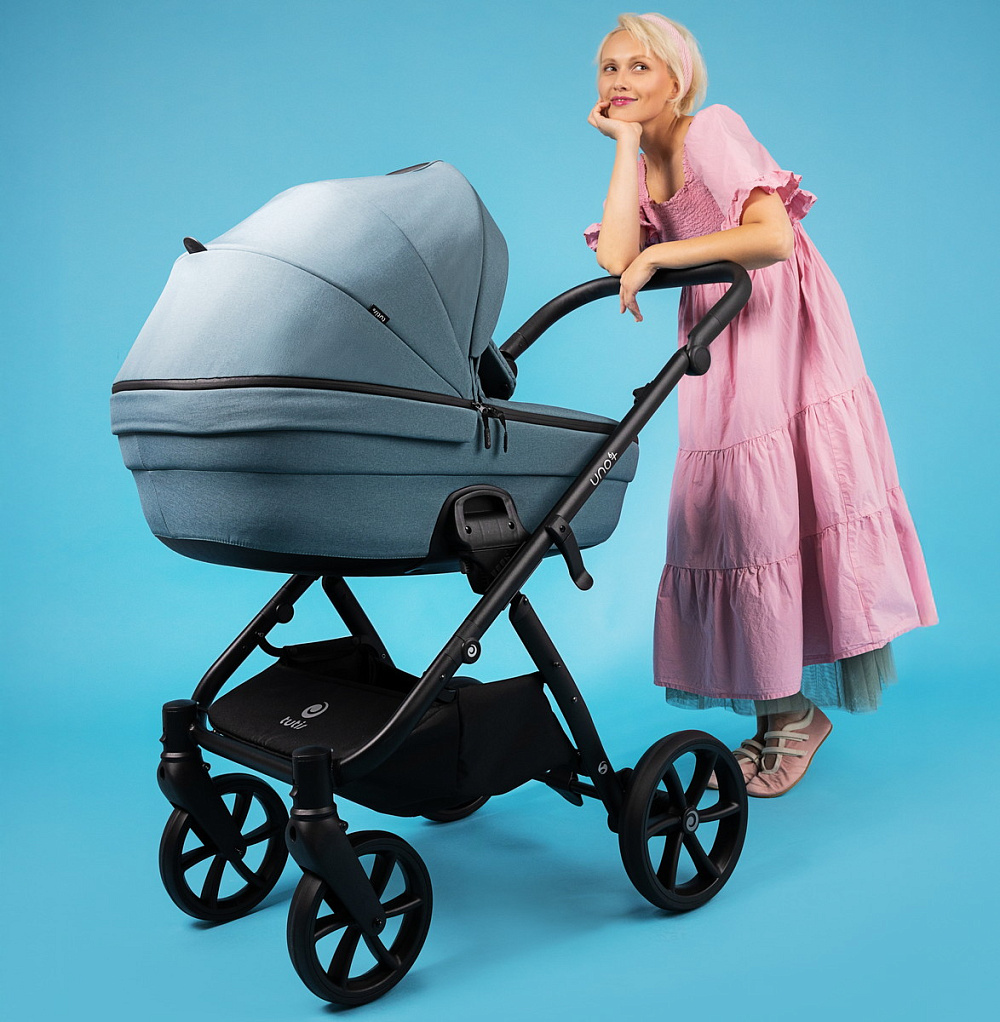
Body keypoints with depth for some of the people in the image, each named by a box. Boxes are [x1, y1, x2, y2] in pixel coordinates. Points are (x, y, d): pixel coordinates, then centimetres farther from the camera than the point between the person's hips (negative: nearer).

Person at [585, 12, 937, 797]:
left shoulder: (713, 129, -10)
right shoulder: (640, 169, 10)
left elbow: (774, 238, -24)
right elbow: (615, 259, -12)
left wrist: (660, 255, -22)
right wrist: (627, 144, -7)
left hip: (786, 332, -6)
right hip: (719, 350, 7)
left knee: (788, 511, -6)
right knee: (729, 515, 3)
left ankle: (797, 710, 9)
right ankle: (779, 713, 14)